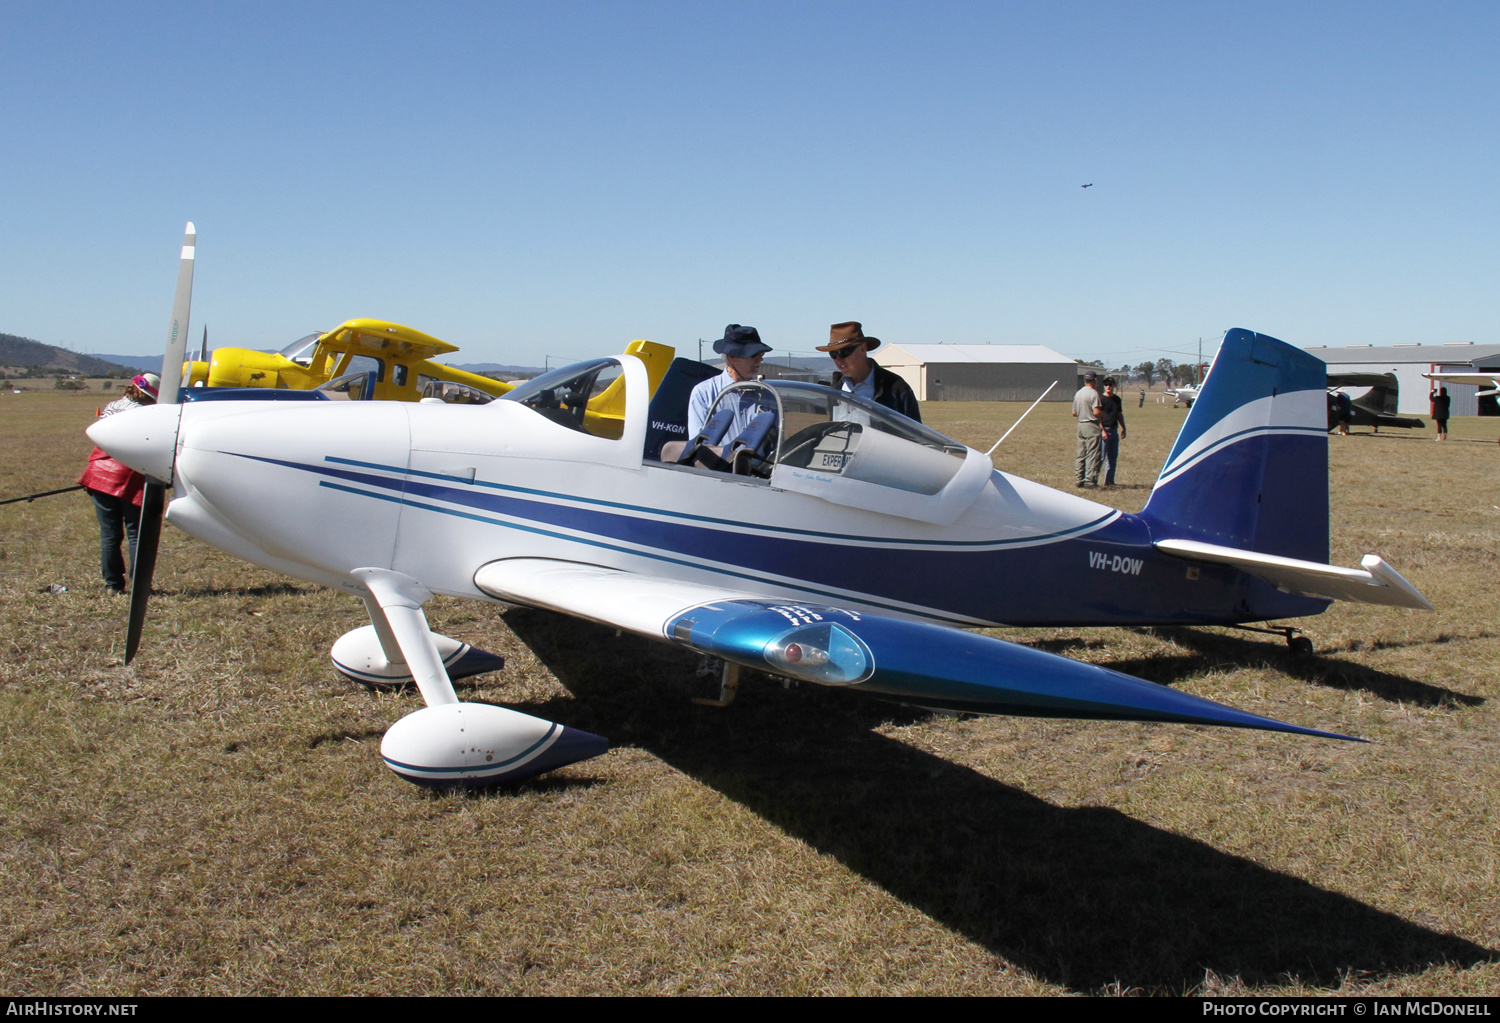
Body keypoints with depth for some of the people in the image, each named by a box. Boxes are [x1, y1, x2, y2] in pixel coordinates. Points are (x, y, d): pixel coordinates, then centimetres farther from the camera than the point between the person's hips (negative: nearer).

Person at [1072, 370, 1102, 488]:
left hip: (1080, 425, 8)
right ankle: (1090, 480, -7)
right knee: (1092, 454, -5)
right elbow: (1096, 412, -21)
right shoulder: (1093, 393, -13)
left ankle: (1080, 479, 13)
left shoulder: (1078, 393, 11)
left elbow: (1074, 413, 14)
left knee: (1081, 454, 11)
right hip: (1091, 426, -7)